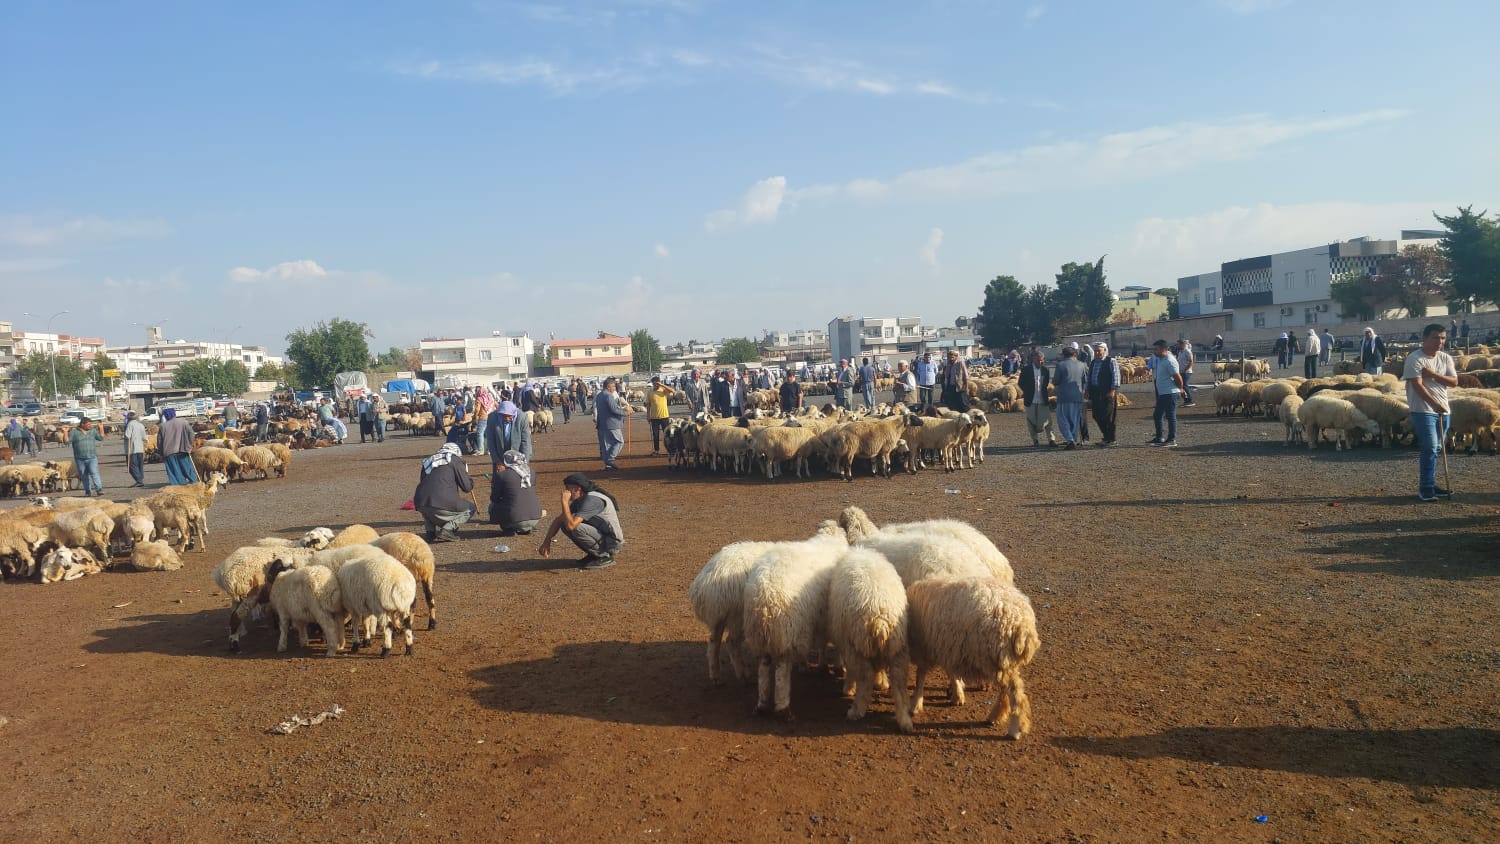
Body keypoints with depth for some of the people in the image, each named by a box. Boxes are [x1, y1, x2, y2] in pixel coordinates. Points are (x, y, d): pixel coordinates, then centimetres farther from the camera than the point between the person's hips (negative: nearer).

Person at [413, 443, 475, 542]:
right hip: (442, 504, -6)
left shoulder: (428, 462, 24)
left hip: (420, 505, 6)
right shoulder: (455, 461, 8)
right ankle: (447, 529, -4)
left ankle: (431, 531, 14)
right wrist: (469, 478, 27)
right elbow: (467, 487, 5)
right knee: (470, 508, 16)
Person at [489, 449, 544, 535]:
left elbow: (494, 498, 6)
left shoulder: (501, 475, -3)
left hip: (514, 519, -4)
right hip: (534, 519, 4)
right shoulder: (531, 473, 10)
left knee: (492, 506, 21)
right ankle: (526, 528, 14)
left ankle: (509, 530, 5)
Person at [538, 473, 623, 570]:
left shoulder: (591, 500, -25)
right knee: (564, 525, 5)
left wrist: (565, 501, -27)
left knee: (575, 527, -28)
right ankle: (595, 554, 10)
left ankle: (605, 557, -11)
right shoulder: (579, 499, 4)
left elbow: (571, 525, -33)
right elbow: (559, 520, 10)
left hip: (612, 542, -9)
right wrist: (547, 541, 1)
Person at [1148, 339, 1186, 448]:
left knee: (1170, 416, -4)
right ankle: (1159, 438, 24)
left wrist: (1180, 388, -7)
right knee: (1157, 415, 15)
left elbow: (1177, 377, -19)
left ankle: (1172, 440, 1)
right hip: (1161, 393, 10)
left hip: (1170, 393, -10)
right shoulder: (1159, 359, 12)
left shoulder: (1169, 361, -18)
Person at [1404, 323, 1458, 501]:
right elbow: (1417, 385, -18)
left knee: (1436, 449, 12)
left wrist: (1434, 374, -13)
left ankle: (1430, 484, 21)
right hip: (1423, 410, -7)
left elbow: (1454, 381, 2)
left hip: (1443, 410, 7)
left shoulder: (1446, 358, 10)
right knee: (1430, 448, -13)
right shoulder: (1414, 359, -10)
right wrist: (1435, 404, -26)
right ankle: (1425, 488, -8)